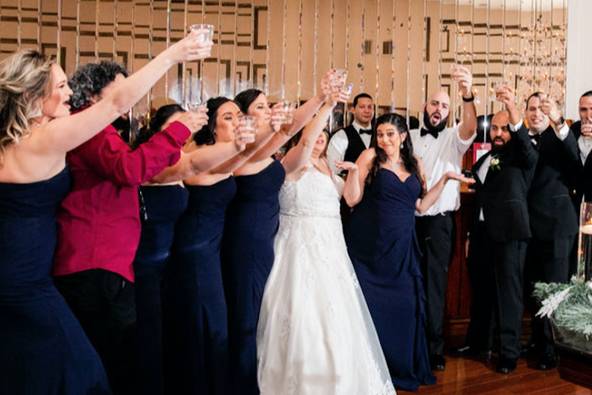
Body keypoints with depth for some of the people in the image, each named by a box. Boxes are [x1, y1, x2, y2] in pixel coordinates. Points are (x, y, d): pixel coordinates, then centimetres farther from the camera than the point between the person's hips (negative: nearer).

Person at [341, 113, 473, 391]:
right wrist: (354, 171, -21)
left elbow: (421, 205, 12)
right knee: (369, 307, 1)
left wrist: (445, 179, 8)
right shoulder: (371, 156, -2)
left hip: (400, 248, 4)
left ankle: (403, 367, 23)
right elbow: (352, 199, -6)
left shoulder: (414, 163, 12)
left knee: (404, 306, 6)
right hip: (368, 246, -4)